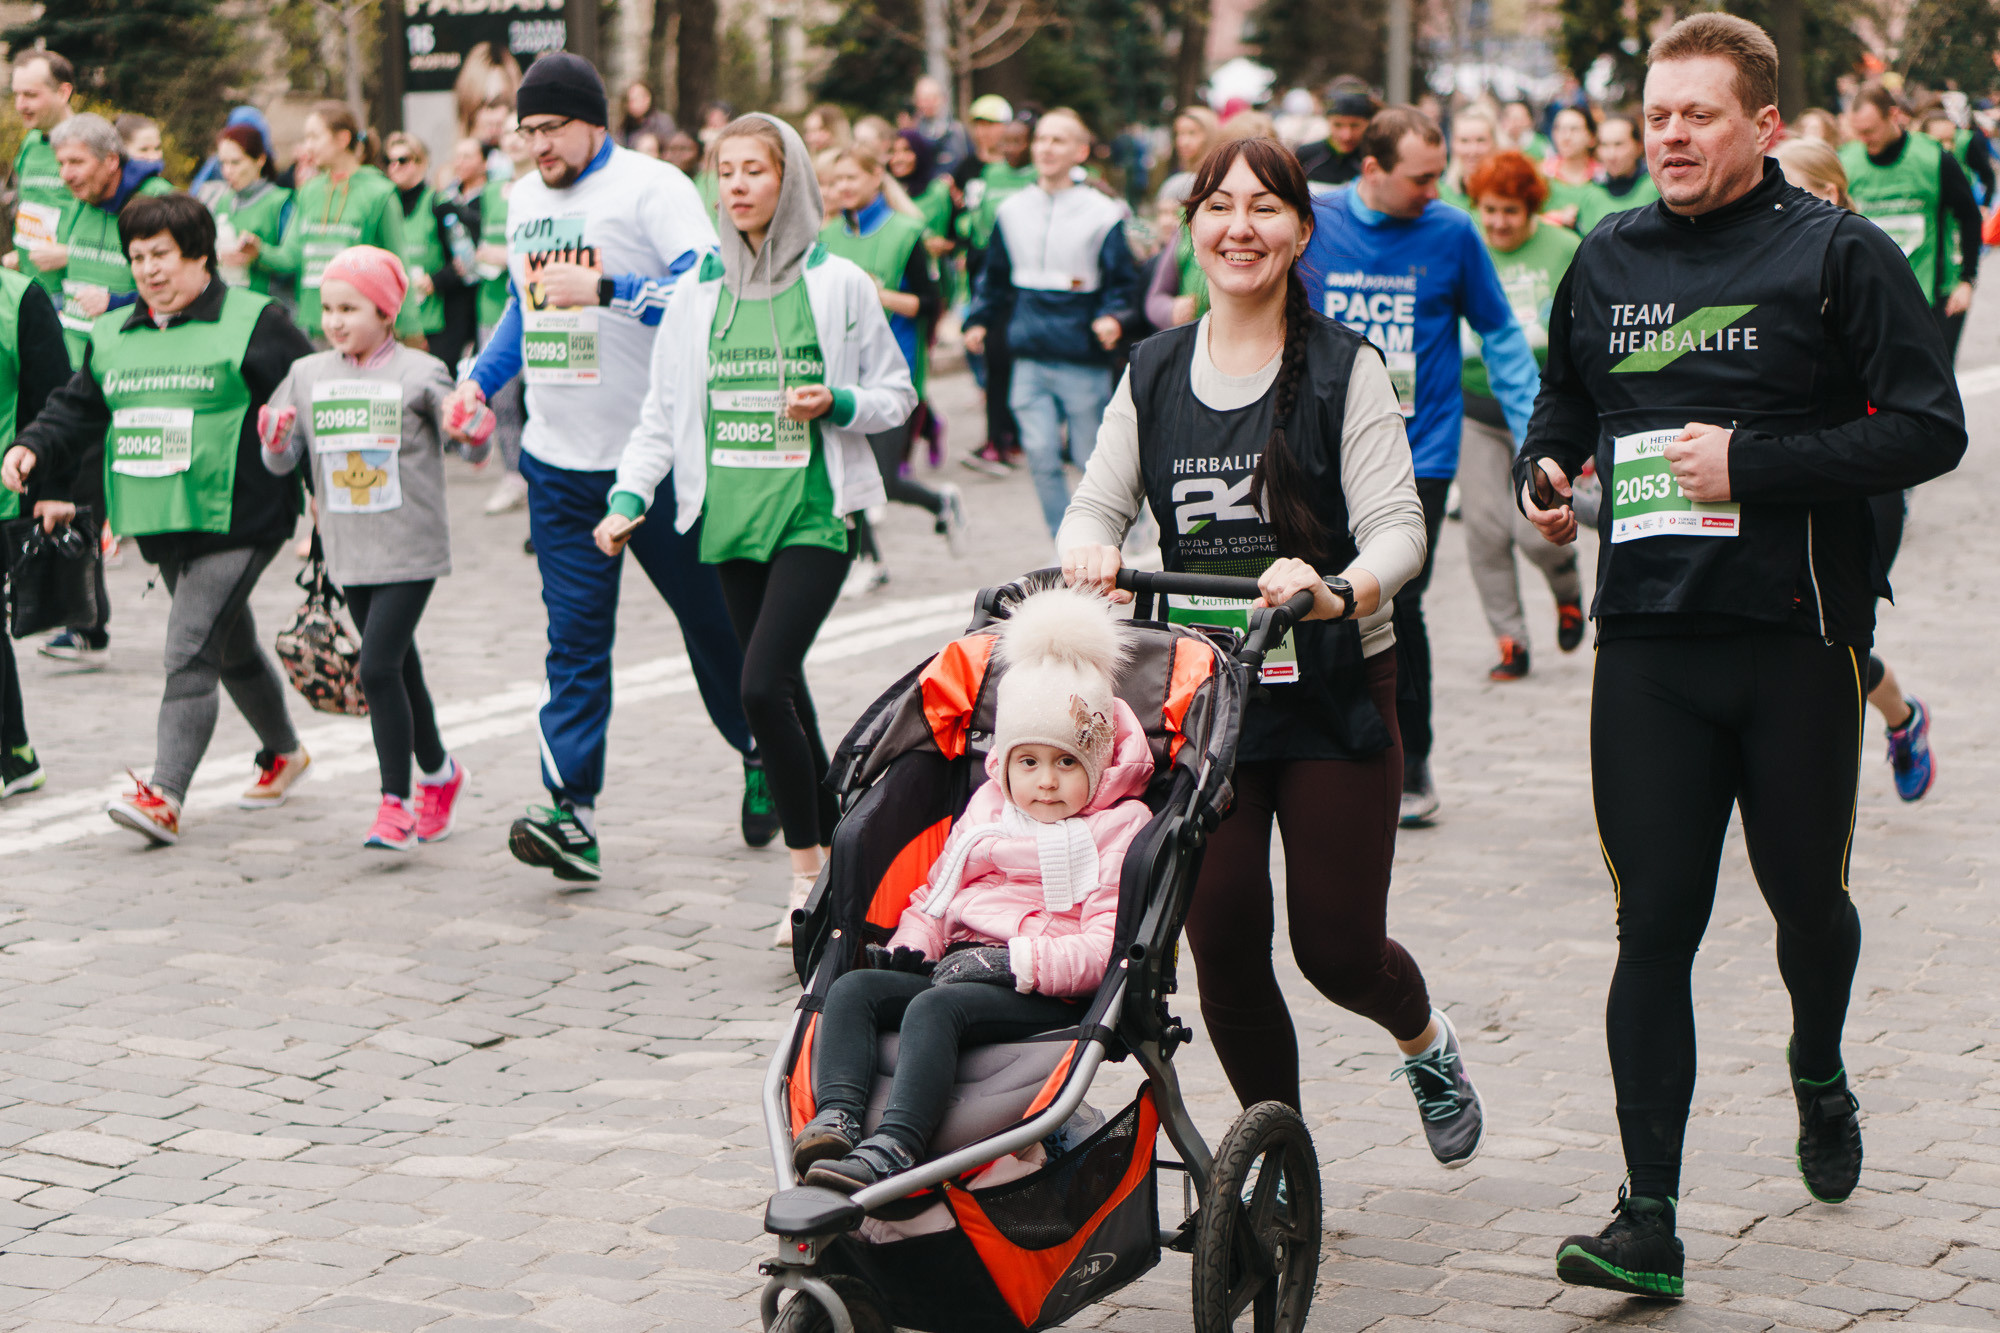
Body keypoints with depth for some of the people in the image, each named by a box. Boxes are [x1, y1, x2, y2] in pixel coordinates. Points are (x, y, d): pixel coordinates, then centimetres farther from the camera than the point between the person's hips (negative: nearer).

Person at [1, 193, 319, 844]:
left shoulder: (255, 324, -5)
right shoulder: (111, 336, 14)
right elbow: (77, 410, 17)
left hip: (235, 524, -7)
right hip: (161, 527, 7)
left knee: (189, 652, -17)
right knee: (232, 649, 20)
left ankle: (163, 795, -22)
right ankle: (283, 753, 41)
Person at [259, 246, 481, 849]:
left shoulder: (419, 374, -7)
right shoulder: (308, 375, 6)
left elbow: (470, 448, -7)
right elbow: (282, 461, 6)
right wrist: (276, 440, -16)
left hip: (411, 549, -5)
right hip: (350, 551, 5)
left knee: (378, 668, -15)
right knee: (401, 669, 16)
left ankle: (396, 803, -7)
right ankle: (437, 772, 37)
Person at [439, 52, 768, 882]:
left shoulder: (653, 189, -10)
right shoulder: (524, 199, 12)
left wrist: (603, 290, -28)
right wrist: (480, 379, 10)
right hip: (559, 459, 5)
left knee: (709, 617, 9)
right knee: (575, 636, -3)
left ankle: (760, 754, 33)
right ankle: (571, 813, -8)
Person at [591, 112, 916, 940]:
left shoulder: (838, 284, 2)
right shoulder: (699, 293, 11)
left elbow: (897, 394, 7)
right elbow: (663, 413, 13)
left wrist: (837, 404, -13)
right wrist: (627, 497, 1)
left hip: (812, 515, -5)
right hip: (731, 519, 5)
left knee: (763, 686, -18)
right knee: (784, 694, 8)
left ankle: (806, 872, -7)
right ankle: (833, 860, 18)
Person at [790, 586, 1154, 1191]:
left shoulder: (1117, 830, 6)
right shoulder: (986, 812, 25)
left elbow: (1104, 947, -6)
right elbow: (935, 896, 26)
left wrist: (1013, 962, -17)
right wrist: (908, 948, 3)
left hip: (1048, 998, -7)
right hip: (956, 972, 7)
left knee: (936, 1007, -34)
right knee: (853, 989, -19)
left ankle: (890, 1151, -52)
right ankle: (837, 1116, -37)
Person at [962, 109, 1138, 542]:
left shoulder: (1102, 214, -3)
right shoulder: (1011, 212, 9)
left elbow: (1122, 282, -1)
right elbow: (994, 277, 20)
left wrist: (1113, 318, -18)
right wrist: (978, 320, 11)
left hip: (1084, 362, -3)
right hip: (1030, 360, 3)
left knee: (1093, 460, 4)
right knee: (1041, 457, -4)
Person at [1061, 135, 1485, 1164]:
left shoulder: (1345, 368, -4)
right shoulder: (1154, 371, 8)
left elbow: (1397, 527, -12)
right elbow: (1099, 502, 9)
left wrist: (1340, 590, -33)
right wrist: (1089, 549, -15)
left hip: (1332, 687, -3)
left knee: (1338, 947, -1)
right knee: (1222, 942, -4)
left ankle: (1426, 1043, 35)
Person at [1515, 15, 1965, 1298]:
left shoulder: (1839, 254, -3)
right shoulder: (1607, 260, 11)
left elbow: (1929, 429, -11)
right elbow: (1565, 398, 28)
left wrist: (1754, 464, -18)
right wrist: (1544, 468, 6)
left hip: (1797, 638, -2)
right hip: (1648, 643, 2)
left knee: (1808, 899, 13)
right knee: (1654, 927, -3)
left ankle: (1819, 1070, 46)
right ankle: (1650, 1220, -2)